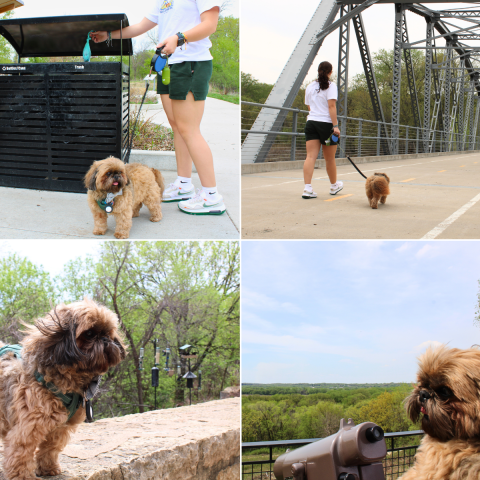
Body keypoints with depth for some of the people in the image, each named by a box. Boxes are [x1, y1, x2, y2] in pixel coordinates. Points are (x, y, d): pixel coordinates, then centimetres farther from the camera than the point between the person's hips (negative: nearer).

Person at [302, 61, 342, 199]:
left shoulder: (310, 87, 13)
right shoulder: (330, 85, -4)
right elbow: (331, 106, -13)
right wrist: (335, 125, -15)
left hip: (311, 122, 4)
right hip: (326, 124, -4)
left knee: (311, 156, -5)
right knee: (330, 158, 10)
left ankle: (307, 188, -19)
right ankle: (334, 185, 29)